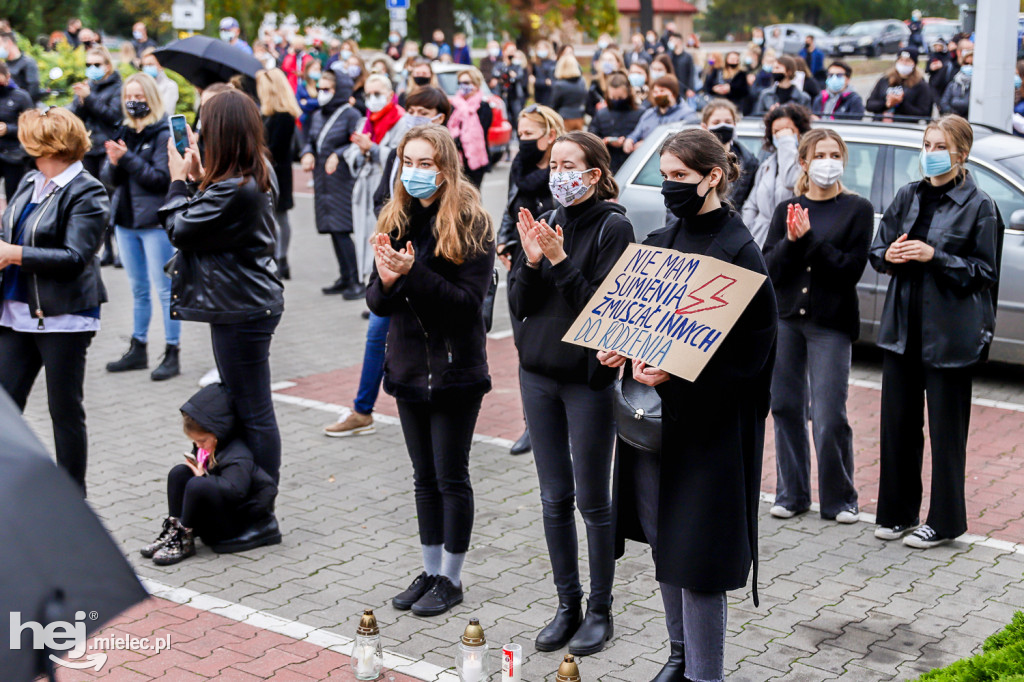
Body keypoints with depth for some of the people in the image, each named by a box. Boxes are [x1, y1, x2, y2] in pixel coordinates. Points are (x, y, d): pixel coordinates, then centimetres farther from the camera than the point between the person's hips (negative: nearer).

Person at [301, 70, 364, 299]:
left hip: (342, 181, -8)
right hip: (322, 183, 8)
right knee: (333, 231, 11)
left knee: (341, 230, -12)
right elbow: (311, 141, 20)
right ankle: (345, 278, 21)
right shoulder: (318, 115, 15)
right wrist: (308, 154, -1)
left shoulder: (350, 114, -8)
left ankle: (358, 281, -7)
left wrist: (338, 155, -24)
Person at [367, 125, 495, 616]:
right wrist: (385, 281, -17)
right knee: (425, 477, 15)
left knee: (451, 477, 4)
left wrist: (414, 274, -27)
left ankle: (451, 579, 17)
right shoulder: (395, 220, 6)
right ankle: (430, 572, 26)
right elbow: (377, 303, 6)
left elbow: (469, 300, -18)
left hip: (454, 369, -5)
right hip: (409, 367, 6)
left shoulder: (470, 223, -10)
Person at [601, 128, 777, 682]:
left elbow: (750, 350, -15)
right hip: (652, 413, 7)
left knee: (695, 551, -3)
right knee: (663, 539, 15)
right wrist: (621, 348, -3)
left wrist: (674, 372, -25)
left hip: (710, 423, -7)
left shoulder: (738, 251, -12)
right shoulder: (659, 243, 10)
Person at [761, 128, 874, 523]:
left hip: (831, 323, -3)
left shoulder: (857, 210, 1)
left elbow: (851, 269, -10)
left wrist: (808, 239, -16)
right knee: (786, 407, 8)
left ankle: (839, 499, 11)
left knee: (828, 418, -6)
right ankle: (791, 493, 21)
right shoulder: (786, 210, 10)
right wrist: (791, 242, -16)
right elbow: (769, 269, 1)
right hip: (785, 317, 4)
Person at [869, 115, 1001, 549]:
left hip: (950, 333, -5)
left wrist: (935, 257, -18)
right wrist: (889, 255, -9)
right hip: (902, 327, 5)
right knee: (898, 423, 10)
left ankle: (945, 521, 14)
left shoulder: (979, 206, -5)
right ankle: (899, 512, 24)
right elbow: (876, 250, 14)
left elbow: (985, 271, -7)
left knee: (946, 429, 2)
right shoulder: (909, 196, 10)